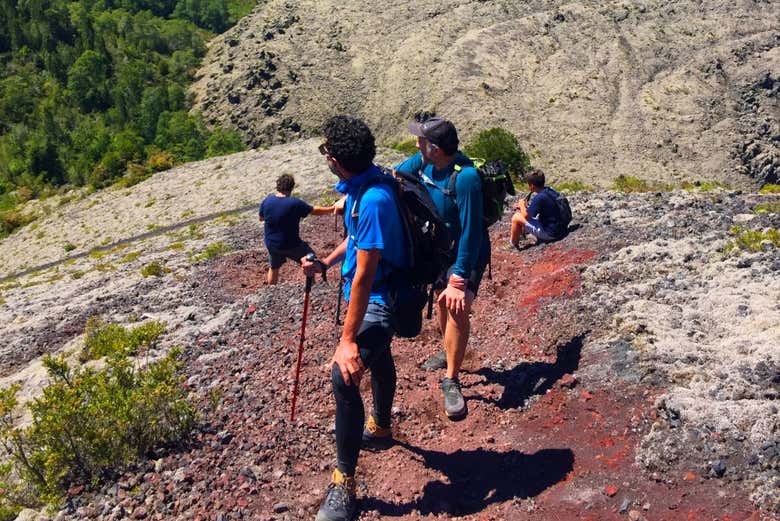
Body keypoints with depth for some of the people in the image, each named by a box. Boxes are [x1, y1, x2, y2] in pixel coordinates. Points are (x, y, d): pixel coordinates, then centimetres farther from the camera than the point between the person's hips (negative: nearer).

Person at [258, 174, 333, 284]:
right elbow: (315, 211, -9)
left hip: (271, 244, 4)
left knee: (273, 268, 28)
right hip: (291, 245, -4)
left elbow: (260, 218, 7)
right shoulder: (295, 203, -21)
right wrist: (331, 209, 6)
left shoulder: (266, 201, -9)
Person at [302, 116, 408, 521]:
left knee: (344, 375, -21)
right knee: (377, 359, 28)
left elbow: (364, 276, -31)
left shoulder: (373, 200, -31)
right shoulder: (359, 186, -1)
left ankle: (344, 482, -7)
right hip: (370, 294, 10)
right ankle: (380, 428, 54)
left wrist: (347, 339, -28)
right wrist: (325, 263, 5)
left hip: (378, 298, -10)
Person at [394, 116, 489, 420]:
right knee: (442, 302, 20)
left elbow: (471, 233, -32)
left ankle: (451, 381, -8)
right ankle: (449, 353, 45)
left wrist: (459, 280, -31)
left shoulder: (465, 178, -33)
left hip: (468, 254, -7)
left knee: (458, 308, -22)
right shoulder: (423, 162, -11)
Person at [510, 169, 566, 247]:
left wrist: (522, 205, 2)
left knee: (516, 218, -7)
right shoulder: (549, 191, 3)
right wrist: (525, 206, 9)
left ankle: (513, 245, 9)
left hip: (550, 233, -10)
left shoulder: (539, 198, -24)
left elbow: (525, 215, -17)